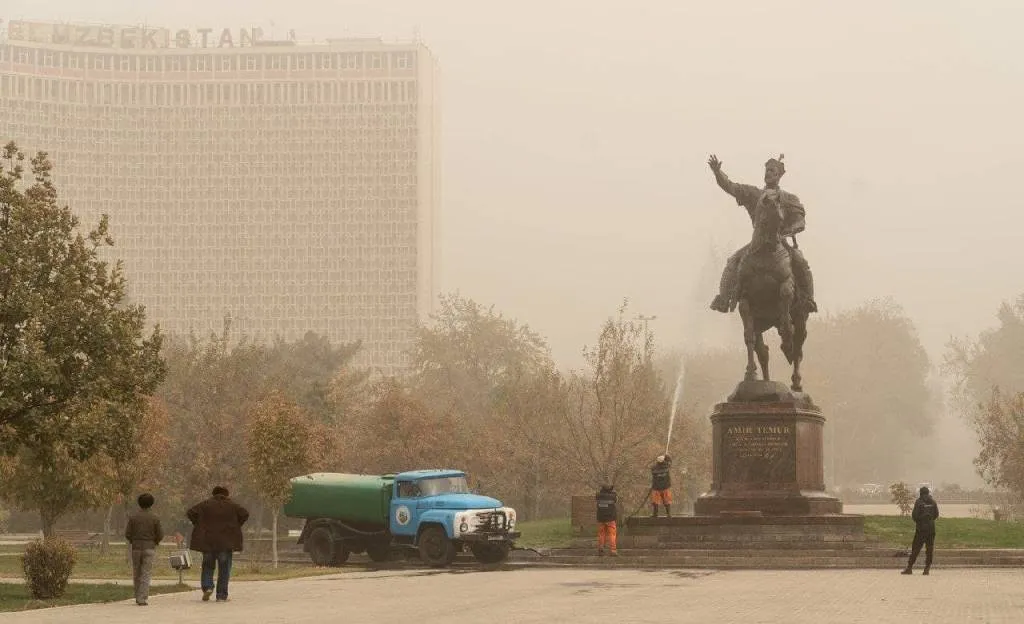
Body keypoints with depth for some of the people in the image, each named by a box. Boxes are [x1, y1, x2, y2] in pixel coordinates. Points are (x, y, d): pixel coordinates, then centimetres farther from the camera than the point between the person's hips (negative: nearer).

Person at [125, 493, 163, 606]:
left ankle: (138, 597, 19)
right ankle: (142, 599, -9)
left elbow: (127, 534, -4)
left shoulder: (133, 517, -2)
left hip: (136, 548, 1)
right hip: (149, 548, -1)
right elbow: (160, 535, -3)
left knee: (136, 574, 14)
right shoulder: (155, 518, -4)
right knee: (146, 575, 0)